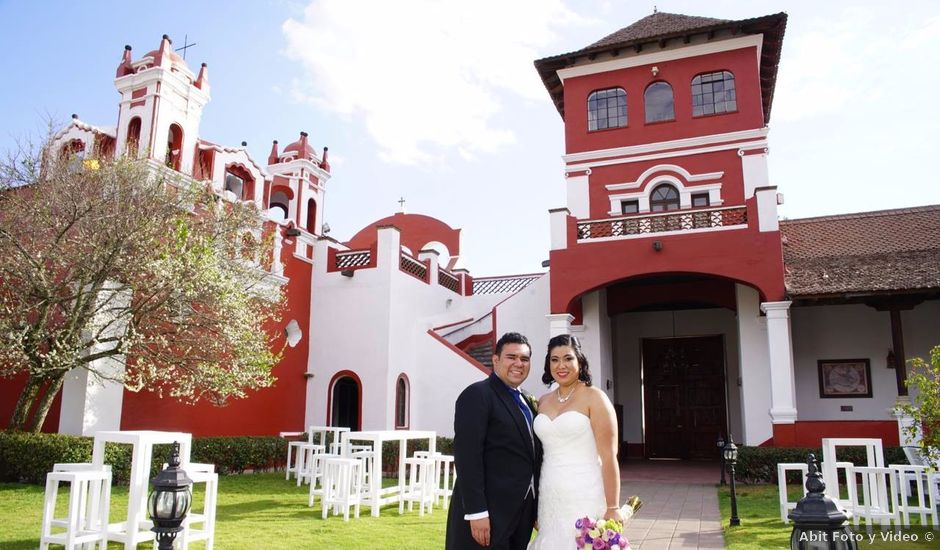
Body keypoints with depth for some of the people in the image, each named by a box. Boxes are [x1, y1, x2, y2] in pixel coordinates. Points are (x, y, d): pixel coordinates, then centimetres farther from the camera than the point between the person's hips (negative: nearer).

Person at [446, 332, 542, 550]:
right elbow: (467, 456, -19)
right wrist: (477, 513, -23)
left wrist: (535, 510, 12)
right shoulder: (477, 395, -11)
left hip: (522, 514, 8)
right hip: (489, 513, -8)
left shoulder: (528, 402, 15)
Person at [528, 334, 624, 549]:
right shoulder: (543, 401, 9)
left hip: (584, 498, -5)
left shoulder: (594, 397, -7)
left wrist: (612, 508, -13)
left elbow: (609, 457, -10)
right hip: (549, 499, 5)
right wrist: (535, 503, 12)